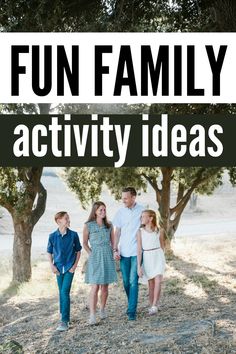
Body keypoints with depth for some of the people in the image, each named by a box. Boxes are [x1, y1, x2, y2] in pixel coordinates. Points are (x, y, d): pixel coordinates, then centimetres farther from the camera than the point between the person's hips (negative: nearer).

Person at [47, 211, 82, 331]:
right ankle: (63, 314, 28)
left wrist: (75, 265, -3)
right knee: (61, 293, 12)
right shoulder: (53, 236, -4)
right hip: (59, 268, 2)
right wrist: (52, 265, -2)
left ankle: (65, 321, -10)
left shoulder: (73, 235, -6)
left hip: (69, 268, -2)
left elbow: (78, 251, 4)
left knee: (65, 292, -11)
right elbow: (49, 252, 8)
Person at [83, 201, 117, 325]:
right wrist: (91, 254, -3)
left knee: (104, 286, 8)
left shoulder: (109, 225, 7)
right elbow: (85, 243, 6)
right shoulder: (88, 225, -1)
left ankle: (102, 309, 25)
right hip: (95, 258, -3)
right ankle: (92, 315, -9)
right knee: (95, 287, -9)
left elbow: (113, 242, 13)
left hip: (108, 258, 3)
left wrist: (114, 253, 2)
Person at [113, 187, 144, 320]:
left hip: (137, 252, -3)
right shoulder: (121, 212, 4)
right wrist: (115, 250, 1)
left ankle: (132, 310, -4)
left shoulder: (142, 211, -5)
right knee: (126, 282, 10)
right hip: (123, 252, 3)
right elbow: (117, 232, 8)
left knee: (133, 281, -8)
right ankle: (132, 304, 29)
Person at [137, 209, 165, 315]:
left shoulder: (159, 231, -3)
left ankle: (154, 306, -10)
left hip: (158, 257, 0)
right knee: (151, 283, 7)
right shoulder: (140, 232, -5)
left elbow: (162, 247, 10)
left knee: (158, 281, -15)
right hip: (147, 258, 0)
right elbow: (139, 250, -6)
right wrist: (139, 266, -9)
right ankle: (152, 306, 20)